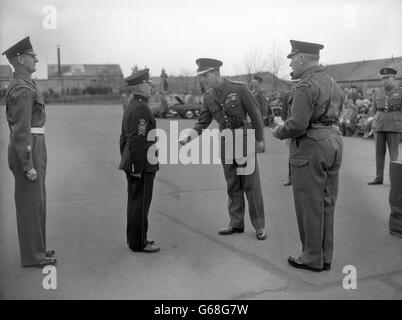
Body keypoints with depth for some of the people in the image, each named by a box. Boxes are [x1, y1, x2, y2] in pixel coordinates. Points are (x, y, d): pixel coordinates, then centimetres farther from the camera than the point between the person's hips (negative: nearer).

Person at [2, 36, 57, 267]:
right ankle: (32, 256, 8)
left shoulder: (25, 85, 15)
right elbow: (21, 131, -21)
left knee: (37, 202, 16)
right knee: (30, 204, -2)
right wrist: (28, 166, -21)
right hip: (28, 151, -10)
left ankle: (36, 248, 27)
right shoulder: (22, 90, -17)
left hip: (34, 148, 10)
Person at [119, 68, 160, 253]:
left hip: (132, 165, 10)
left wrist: (126, 162, 22)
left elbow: (124, 138, 19)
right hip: (142, 166, -10)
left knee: (134, 202, 16)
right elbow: (137, 140, -23)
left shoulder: (130, 108, 15)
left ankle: (134, 238, 26)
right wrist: (137, 168, -21)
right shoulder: (141, 109, -17)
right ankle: (139, 243, 6)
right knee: (140, 204, -2)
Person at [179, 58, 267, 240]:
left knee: (251, 184, 0)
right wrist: (189, 136, -12)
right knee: (233, 186, 10)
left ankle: (259, 226, 9)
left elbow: (255, 114, -7)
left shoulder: (239, 89, -12)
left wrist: (260, 139, -5)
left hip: (244, 140, -5)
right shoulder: (208, 97, 3)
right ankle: (236, 224, 20)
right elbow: (203, 122, 6)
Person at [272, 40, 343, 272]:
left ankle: (313, 259, 11)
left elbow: (297, 124, -23)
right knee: (326, 204, 13)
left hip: (310, 148, -9)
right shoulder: (333, 84, 14)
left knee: (309, 207, 1)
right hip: (334, 142, 9)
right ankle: (325, 256, 21)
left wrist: (279, 132, -2)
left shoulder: (306, 85, -15)